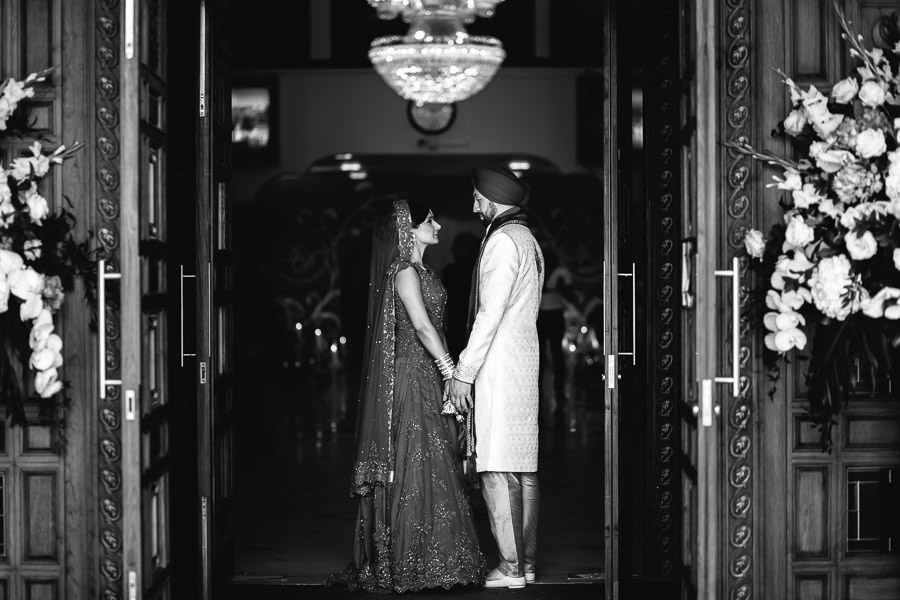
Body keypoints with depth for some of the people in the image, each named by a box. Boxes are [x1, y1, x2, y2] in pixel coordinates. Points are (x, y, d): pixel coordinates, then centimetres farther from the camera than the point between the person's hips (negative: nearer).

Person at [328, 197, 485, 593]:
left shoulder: (418, 271, 16)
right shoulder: (405, 272, -12)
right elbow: (423, 327, -21)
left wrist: (448, 374, 11)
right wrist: (452, 372, -21)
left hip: (426, 377, 9)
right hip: (412, 377, -9)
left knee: (428, 467, 9)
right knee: (416, 465, -6)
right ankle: (412, 564, -2)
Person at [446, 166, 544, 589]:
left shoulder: (502, 241, -11)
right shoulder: (528, 240, 18)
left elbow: (489, 315, -17)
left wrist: (464, 372, -15)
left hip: (498, 368, -10)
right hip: (525, 364, 10)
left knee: (497, 470, -9)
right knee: (524, 468, 9)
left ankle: (510, 566, -10)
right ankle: (526, 561, 12)